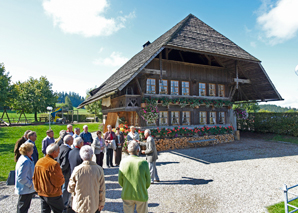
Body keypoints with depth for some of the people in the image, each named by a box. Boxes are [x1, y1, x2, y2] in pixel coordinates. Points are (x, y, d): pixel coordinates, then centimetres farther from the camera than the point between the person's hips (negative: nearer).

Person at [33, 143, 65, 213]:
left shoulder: (39, 161, 1)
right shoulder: (54, 164, -24)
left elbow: (35, 178, 11)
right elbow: (59, 182, -19)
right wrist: (62, 179, 2)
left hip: (41, 193, 8)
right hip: (53, 194, -8)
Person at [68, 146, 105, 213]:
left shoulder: (77, 170, -18)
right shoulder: (99, 169, -15)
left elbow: (70, 189, -5)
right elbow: (102, 190, -7)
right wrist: (102, 203, 7)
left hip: (79, 205, 0)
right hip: (93, 205, 0)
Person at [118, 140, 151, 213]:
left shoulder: (123, 162, -13)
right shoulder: (143, 163, -18)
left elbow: (120, 181, -3)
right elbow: (148, 182, -8)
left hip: (127, 195, 2)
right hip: (141, 195, -1)